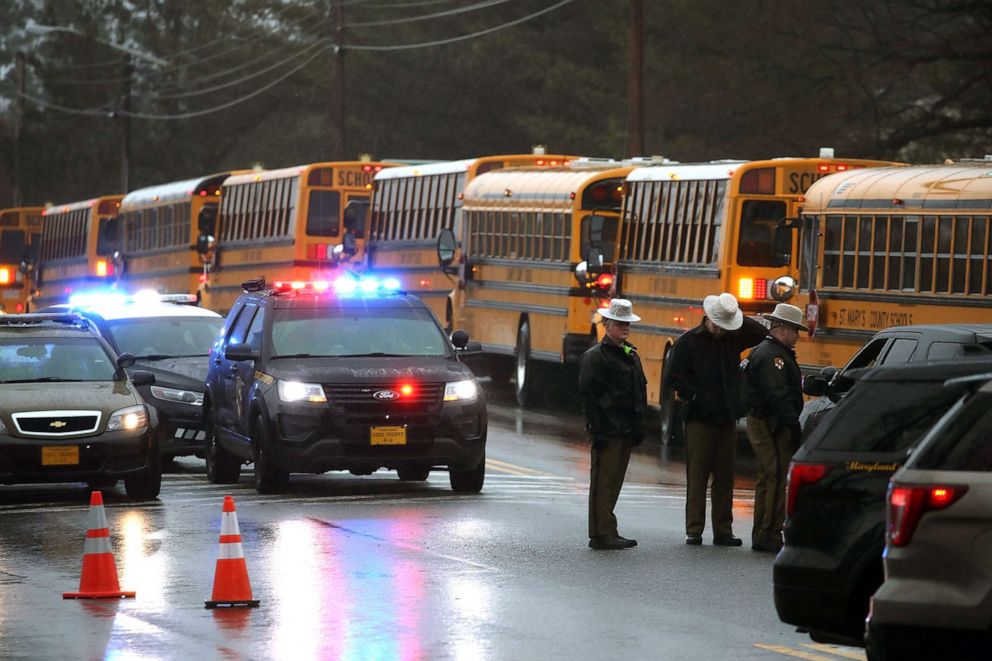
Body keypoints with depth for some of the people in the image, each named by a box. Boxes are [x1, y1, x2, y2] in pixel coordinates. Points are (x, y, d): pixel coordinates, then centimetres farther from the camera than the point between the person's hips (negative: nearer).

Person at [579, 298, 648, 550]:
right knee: (603, 482, -5)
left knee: (614, 482, 11)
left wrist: (639, 426, 11)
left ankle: (605, 532, 16)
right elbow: (588, 396, -11)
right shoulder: (595, 357, -7)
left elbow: (640, 394, 20)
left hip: (626, 432, 7)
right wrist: (597, 430, -16)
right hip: (606, 431, -7)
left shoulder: (631, 355, 16)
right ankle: (602, 534, -4)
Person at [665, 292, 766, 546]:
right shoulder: (688, 341, -2)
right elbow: (673, 376, -4)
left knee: (725, 477, 6)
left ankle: (723, 531, 9)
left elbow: (763, 334, 10)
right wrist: (695, 397, -10)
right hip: (699, 418, -4)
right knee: (697, 475, -3)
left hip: (726, 418, 4)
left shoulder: (732, 339, 10)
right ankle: (694, 530, 0)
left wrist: (739, 319, 0)